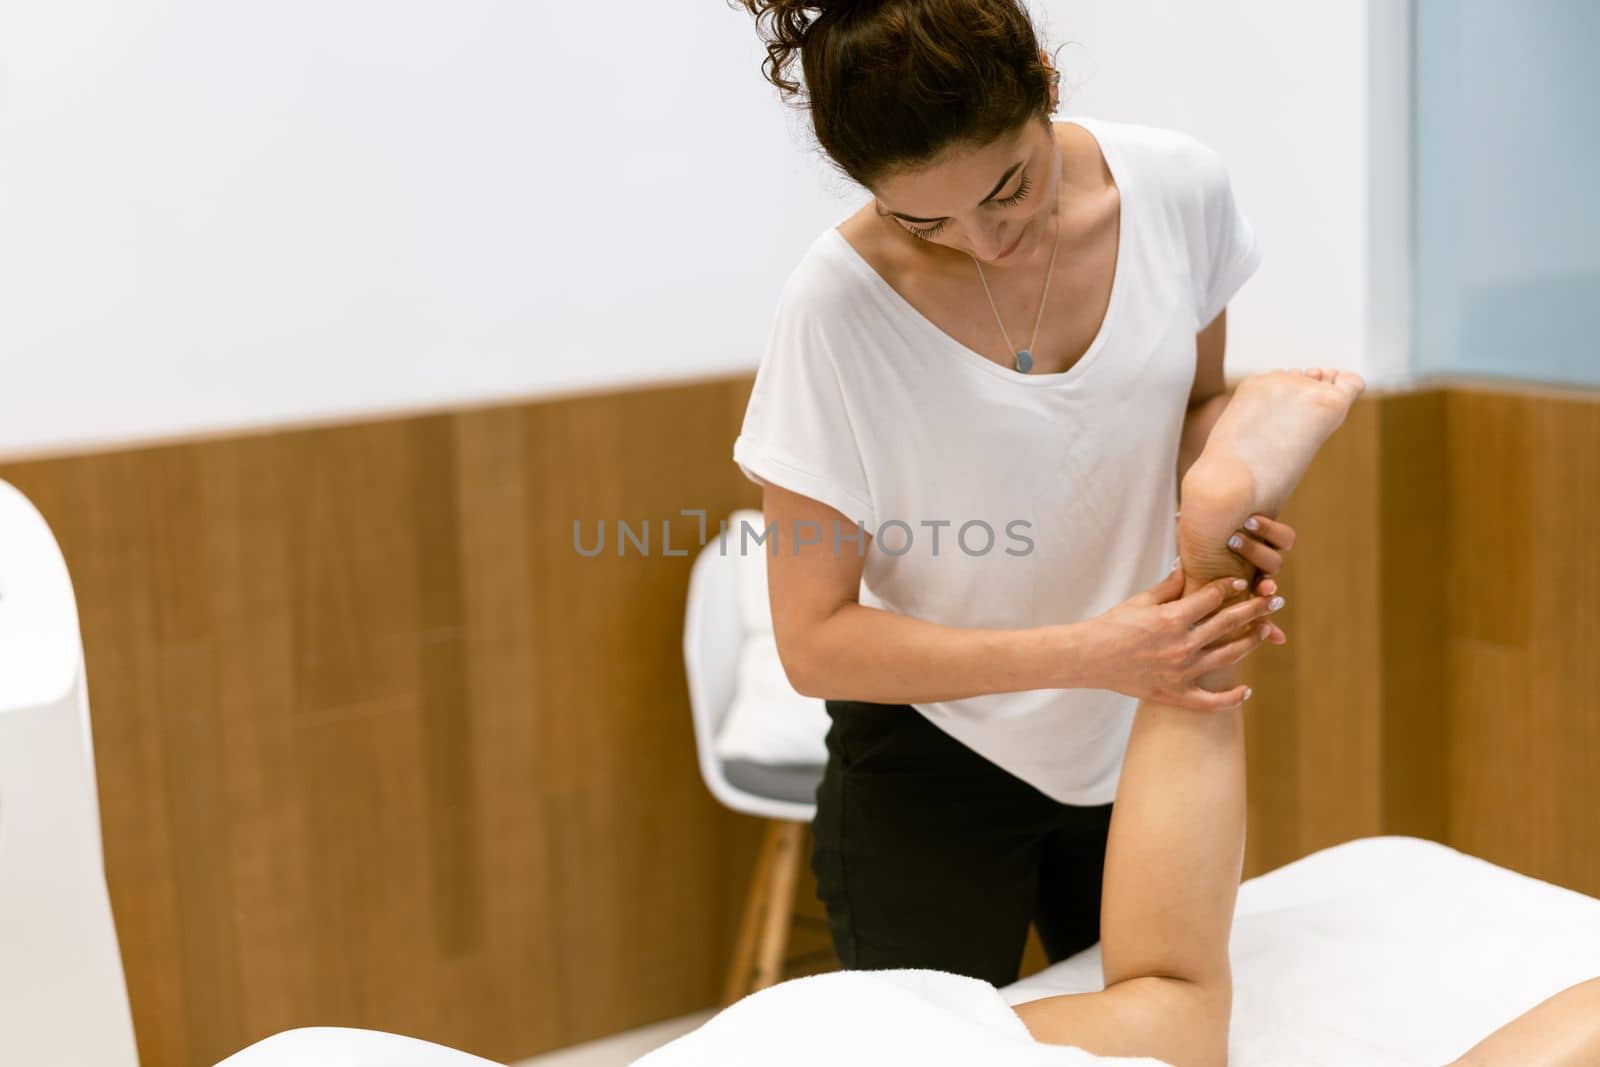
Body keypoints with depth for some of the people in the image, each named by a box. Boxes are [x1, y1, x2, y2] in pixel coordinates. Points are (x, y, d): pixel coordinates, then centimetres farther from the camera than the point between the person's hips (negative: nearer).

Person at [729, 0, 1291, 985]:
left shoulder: (1179, 188, -14)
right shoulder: (841, 303, -24)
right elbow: (815, 642, -20)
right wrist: (1085, 654, -31)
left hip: (1141, 745, 4)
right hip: (934, 767, -4)